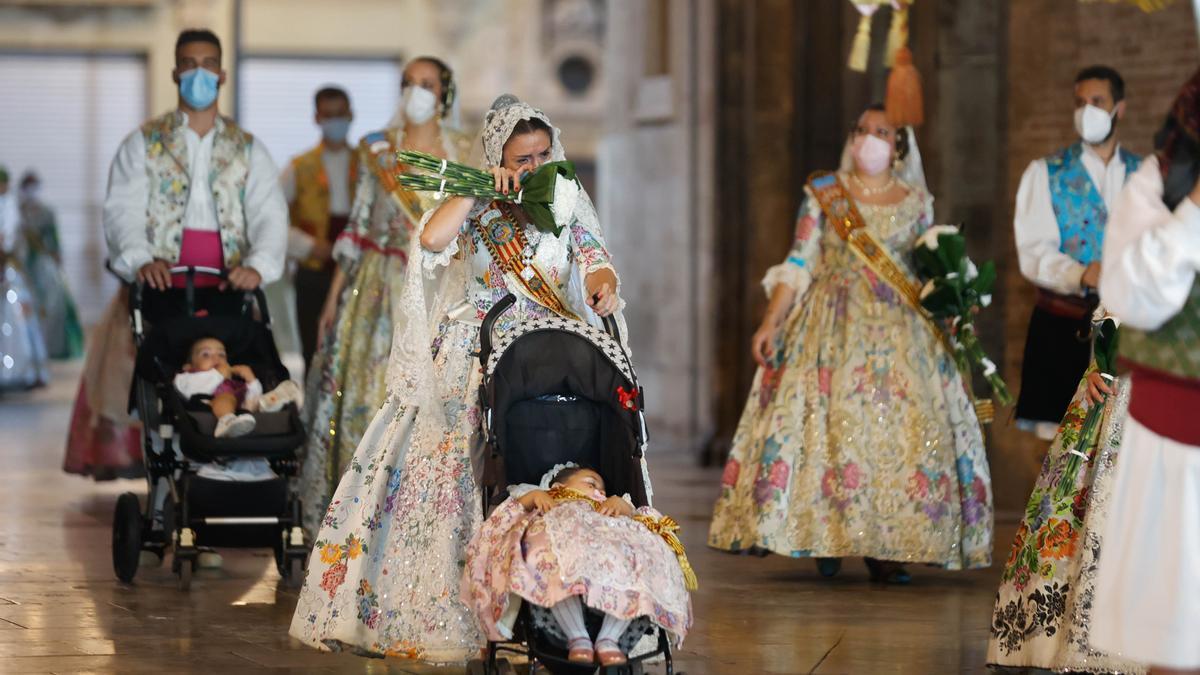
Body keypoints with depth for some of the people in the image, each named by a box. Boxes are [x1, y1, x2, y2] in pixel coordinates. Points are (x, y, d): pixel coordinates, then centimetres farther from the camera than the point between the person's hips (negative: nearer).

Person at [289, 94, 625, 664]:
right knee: (447, 472, -7)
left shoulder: (568, 200, 10)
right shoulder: (475, 205, 4)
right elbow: (432, 239, -16)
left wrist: (604, 286, -24)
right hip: (475, 364, -1)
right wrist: (482, 189, -15)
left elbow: (594, 258, -1)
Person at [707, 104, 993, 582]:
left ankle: (887, 549, -2)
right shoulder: (823, 193, 5)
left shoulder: (916, 203, 10)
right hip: (832, 327, -1)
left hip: (899, 333, 1)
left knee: (903, 428, -6)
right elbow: (798, 265, 2)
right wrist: (770, 323, -6)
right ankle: (826, 540, -2)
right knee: (827, 422, -10)